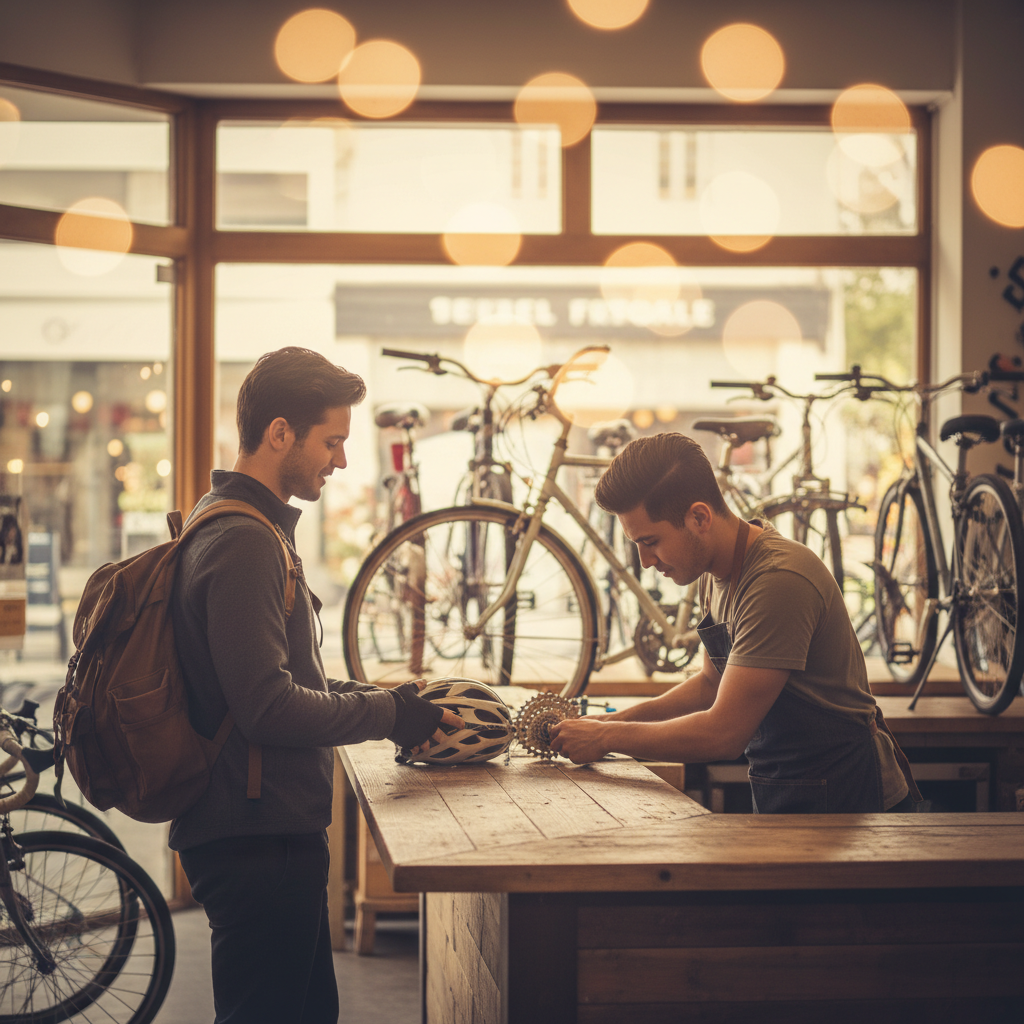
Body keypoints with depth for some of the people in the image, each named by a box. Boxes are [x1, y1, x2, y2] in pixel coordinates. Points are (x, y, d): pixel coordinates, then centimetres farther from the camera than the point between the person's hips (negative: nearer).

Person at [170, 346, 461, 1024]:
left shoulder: (239, 528, 17)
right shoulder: (244, 542, -18)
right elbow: (268, 707, -24)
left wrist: (386, 699, 12)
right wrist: (391, 714, -13)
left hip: (273, 825, 11)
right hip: (259, 839, -11)